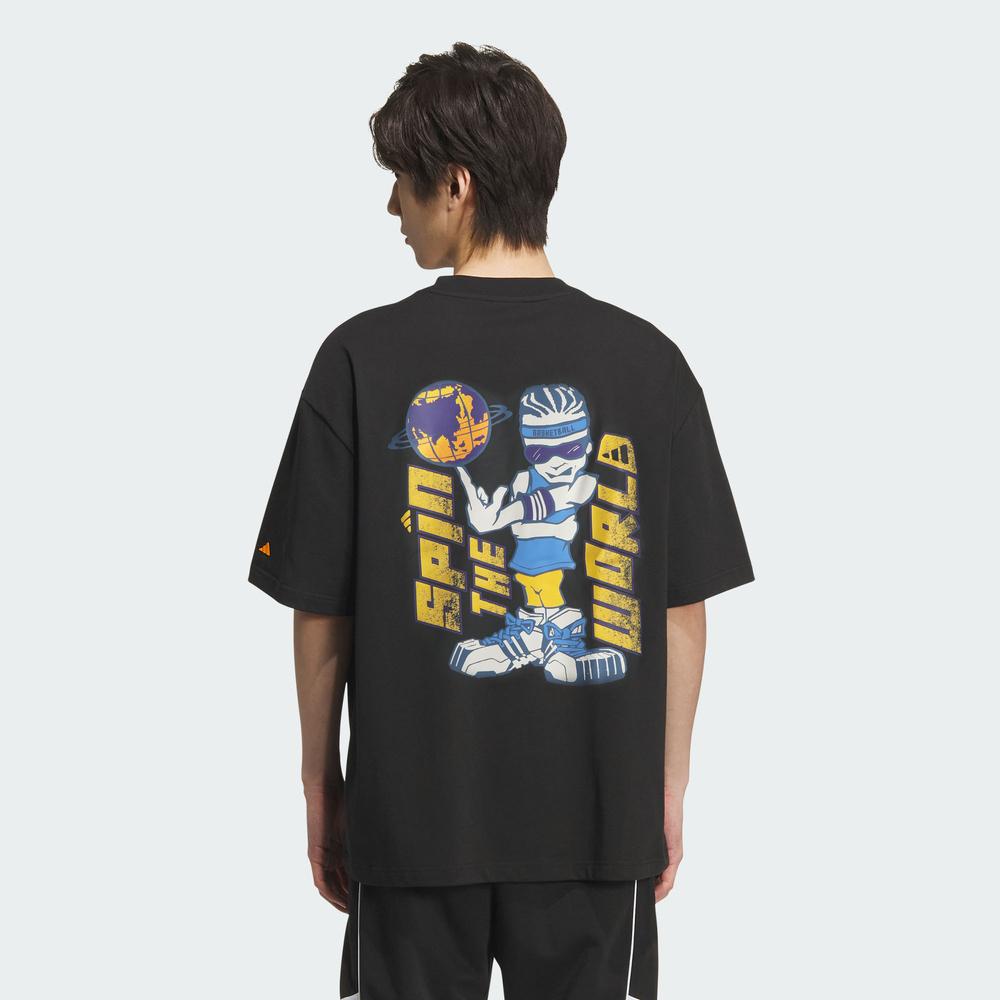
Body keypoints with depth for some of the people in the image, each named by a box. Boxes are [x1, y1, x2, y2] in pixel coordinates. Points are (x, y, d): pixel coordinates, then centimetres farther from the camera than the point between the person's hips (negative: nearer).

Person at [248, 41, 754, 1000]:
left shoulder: (363, 359, -8)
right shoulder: (646, 362, -4)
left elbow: (321, 607, -4)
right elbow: (683, 607, 0)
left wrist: (320, 778, 8)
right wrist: (670, 788, 10)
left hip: (414, 812, -1)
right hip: (597, 813, 1)